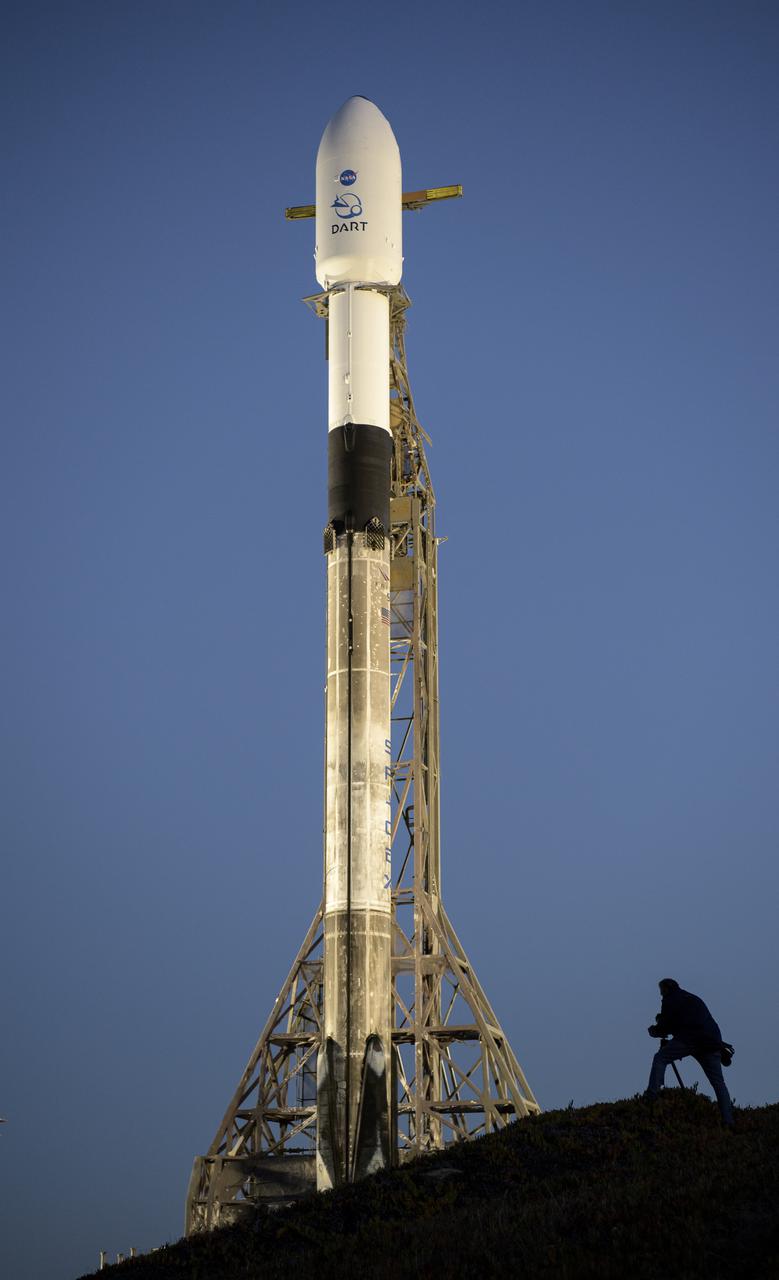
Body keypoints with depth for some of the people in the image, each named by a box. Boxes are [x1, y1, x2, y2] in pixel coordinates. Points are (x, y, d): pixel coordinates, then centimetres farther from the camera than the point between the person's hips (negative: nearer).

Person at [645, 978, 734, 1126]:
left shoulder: (670, 1000, 13)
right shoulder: (695, 999, 33)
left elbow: (665, 1027, 9)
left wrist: (653, 1030, 28)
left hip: (689, 1039, -6)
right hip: (712, 1042, 6)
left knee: (660, 1058, 3)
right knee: (718, 1083, 6)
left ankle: (651, 1096, -13)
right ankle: (728, 1121, -4)